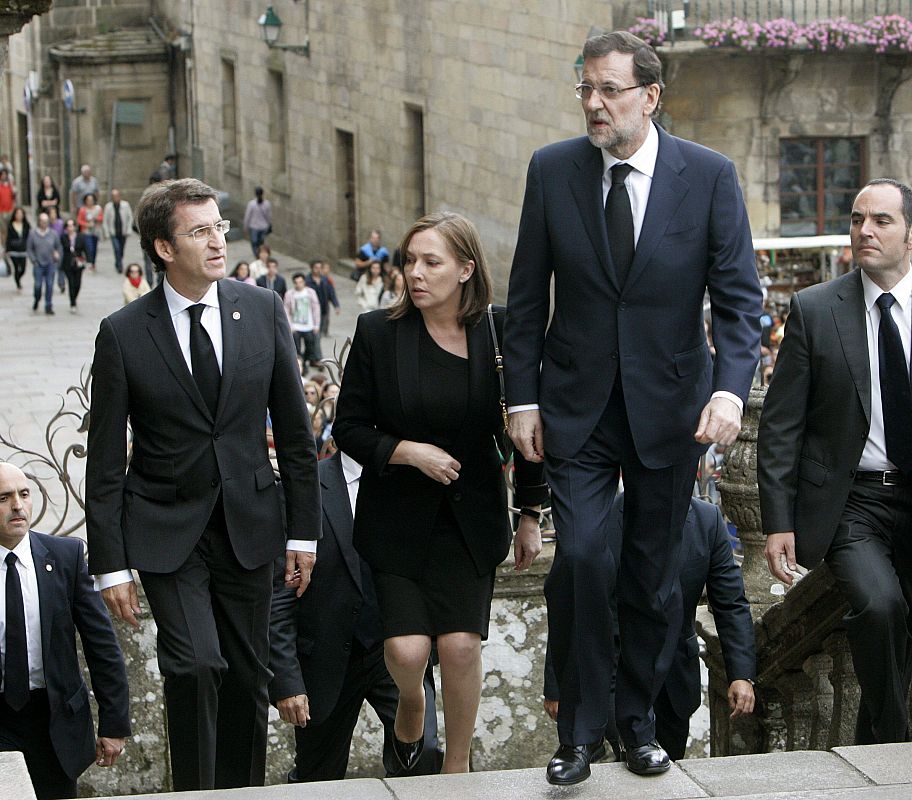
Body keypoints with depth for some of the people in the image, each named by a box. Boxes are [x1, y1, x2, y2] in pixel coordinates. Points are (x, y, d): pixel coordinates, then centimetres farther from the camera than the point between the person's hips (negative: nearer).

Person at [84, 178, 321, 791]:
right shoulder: (123, 334, -7)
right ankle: (195, 794, -2)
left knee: (248, 678, 8)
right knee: (195, 665, -19)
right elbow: (105, 463, -3)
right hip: (166, 531, -3)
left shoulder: (263, 310, 1)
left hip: (249, 522, 3)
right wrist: (111, 565, -7)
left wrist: (303, 531, 5)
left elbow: (294, 429, 7)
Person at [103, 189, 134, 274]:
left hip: (123, 233, 2)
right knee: (117, 249, -17)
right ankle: (119, 265, -12)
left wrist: (128, 230, -3)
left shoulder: (125, 205, -5)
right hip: (113, 233, -2)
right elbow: (105, 221, 0)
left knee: (121, 250, 12)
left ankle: (118, 264, 35)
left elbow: (130, 218, 3)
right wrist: (106, 233, -4)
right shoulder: (108, 206, -5)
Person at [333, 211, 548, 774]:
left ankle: (458, 767, 14)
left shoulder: (497, 335, -6)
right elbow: (348, 428, -1)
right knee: (407, 649, -10)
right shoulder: (378, 332, -7)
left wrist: (531, 515, 6)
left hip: (471, 516, 0)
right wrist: (407, 451, -17)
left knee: (461, 644, -8)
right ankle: (411, 706, 28)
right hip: (397, 514, 0)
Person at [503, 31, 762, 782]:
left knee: (654, 572, 8)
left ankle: (638, 719, 26)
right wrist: (523, 397, 0)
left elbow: (739, 296, -6)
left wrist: (731, 389, -21)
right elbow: (527, 297, 4)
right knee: (576, 557, -11)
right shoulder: (552, 170, -1)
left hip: (668, 406, 0)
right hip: (578, 404, 0)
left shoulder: (710, 176, -6)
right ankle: (580, 731, 2)